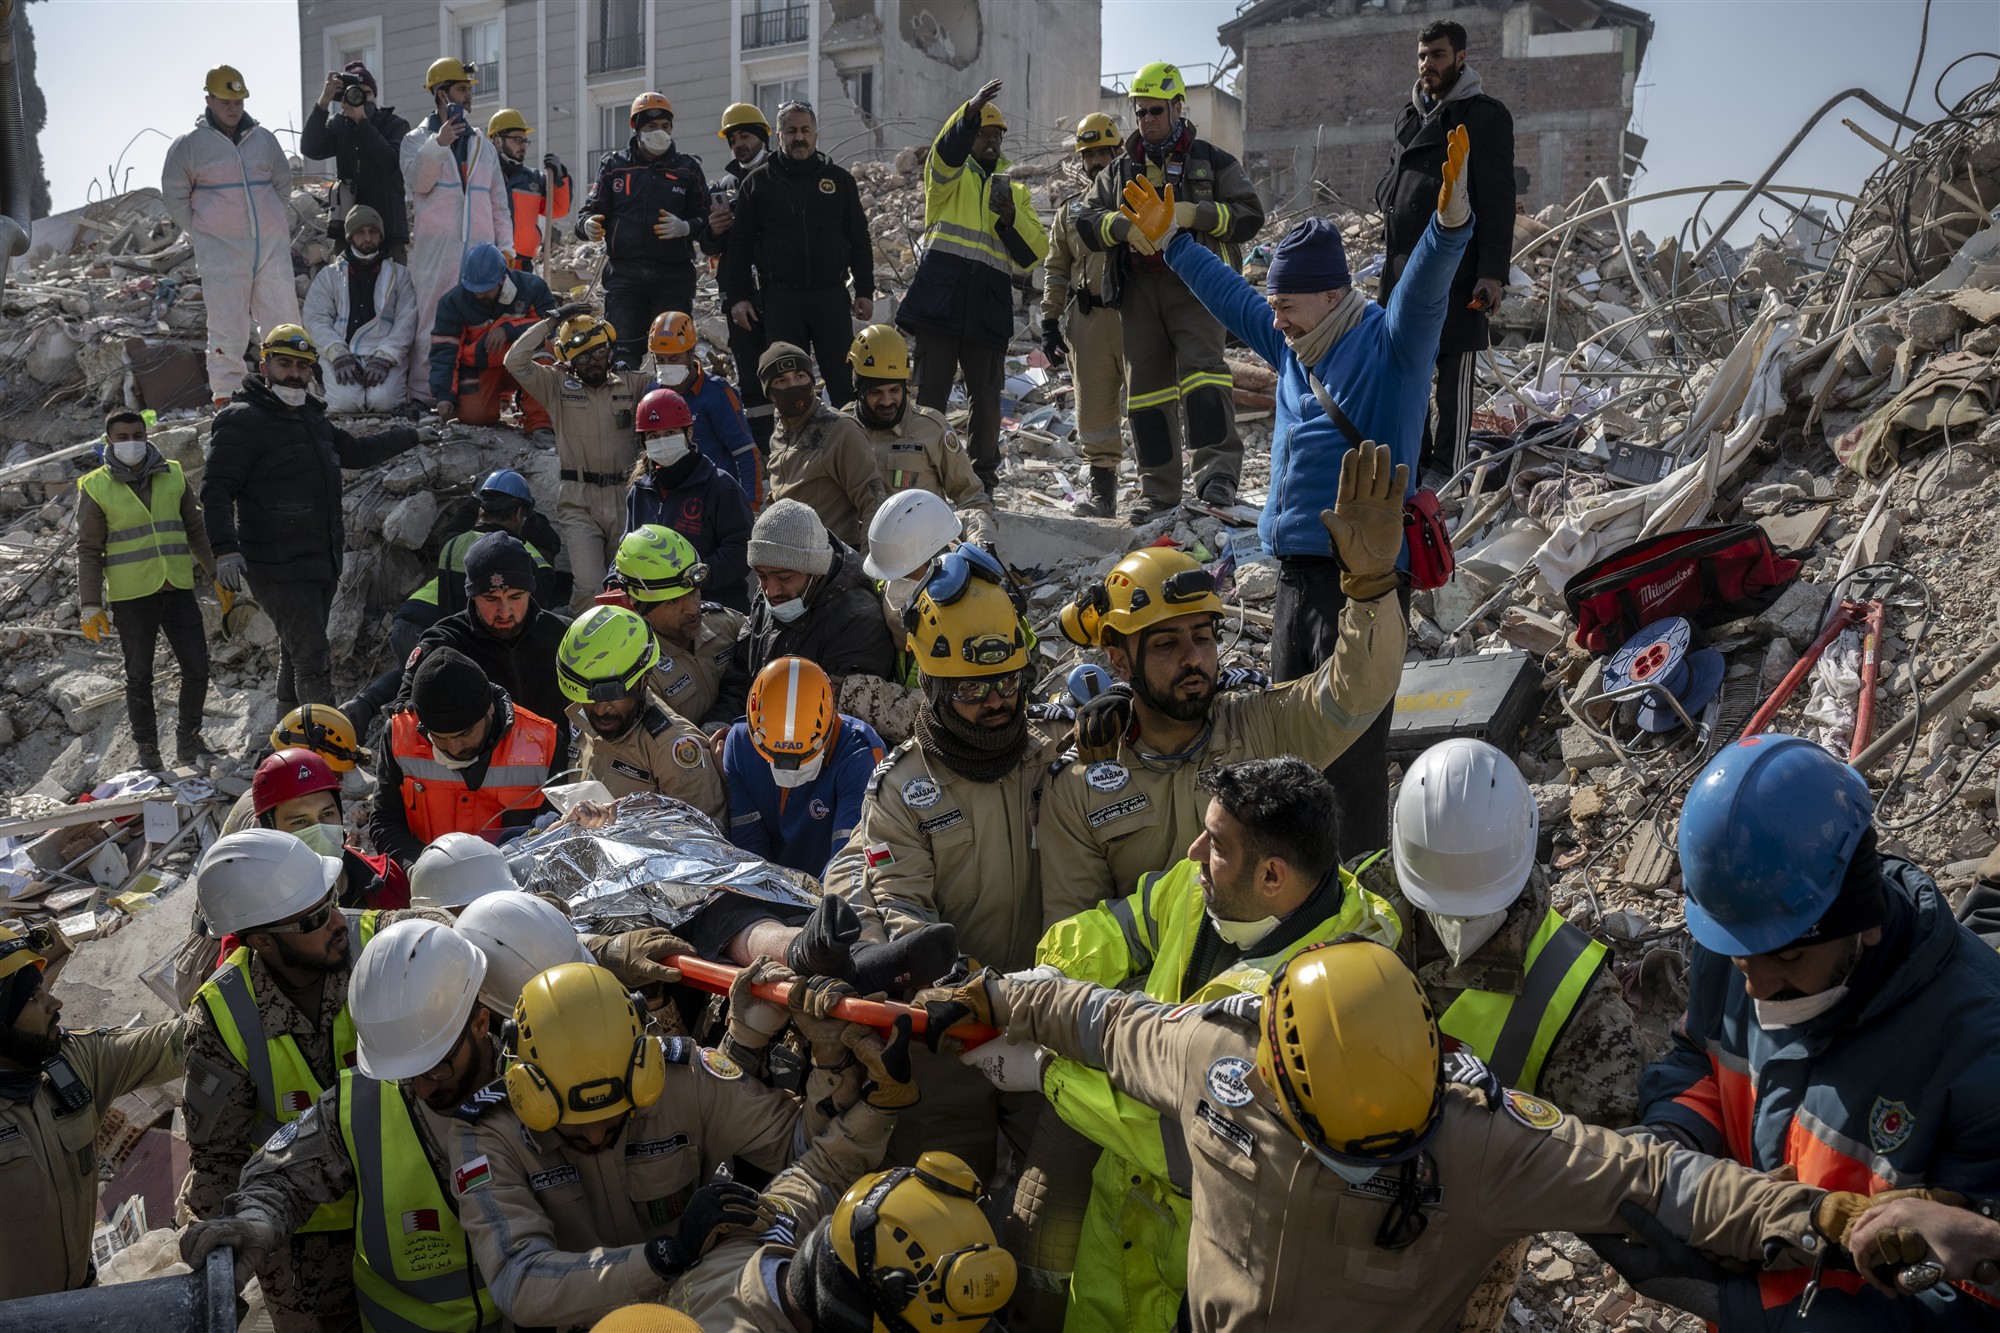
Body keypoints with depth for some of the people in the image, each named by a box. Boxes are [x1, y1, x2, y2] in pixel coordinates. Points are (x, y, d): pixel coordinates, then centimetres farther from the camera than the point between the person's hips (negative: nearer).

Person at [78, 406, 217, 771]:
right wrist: (90, 606, -4)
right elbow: (88, 550, 1)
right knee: (139, 676, 6)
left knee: (197, 668, 2)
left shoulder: (173, 474, 7)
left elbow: (197, 529, 15)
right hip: (131, 595, -2)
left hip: (178, 589, 3)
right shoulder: (95, 487, -1)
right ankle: (147, 750, 18)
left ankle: (188, 739, 19)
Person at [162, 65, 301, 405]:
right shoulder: (190, 144, 1)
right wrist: (199, 231, 2)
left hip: (272, 245, 3)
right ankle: (225, 396, 3)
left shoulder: (264, 138, 10)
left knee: (283, 320, 1)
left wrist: (271, 220, 13)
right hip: (221, 250, -3)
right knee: (227, 327, -3)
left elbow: (283, 182, 22)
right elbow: (174, 194, 7)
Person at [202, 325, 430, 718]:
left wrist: (412, 435, 37)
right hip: (278, 569, -8)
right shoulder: (243, 420, -12)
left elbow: (357, 451, 31)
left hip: (322, 563, 9)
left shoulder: (311, 417, 14)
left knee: (297, 655, 19)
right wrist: (225, 548, -30)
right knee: (313, 660, -12)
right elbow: (215, 489, -18)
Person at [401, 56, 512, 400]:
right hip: (435, 250, -3)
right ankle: (426, 393, -4)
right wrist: (438, 144, -20)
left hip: (480, 250, 4)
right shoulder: (416, 140, 9)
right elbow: (417, 181, -10)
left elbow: (499, 203, 19)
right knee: (433, 323, -6)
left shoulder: (484, 147, 20)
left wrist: (505, 246, 8)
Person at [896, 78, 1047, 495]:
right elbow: (946, 152, -15)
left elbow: (1036, 251, 10)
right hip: (941, 297, -3)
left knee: (986, 398, 5)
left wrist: (1011, 218, -8)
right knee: (930, 391, -3)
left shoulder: (1015, 190, 21)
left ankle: (984, 477, 15)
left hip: (988, 305, 3)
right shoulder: (949, 176, 12)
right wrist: (971, 111, -31)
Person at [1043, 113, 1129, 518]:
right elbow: (1056, 270, 20)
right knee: (1093, 407, 4)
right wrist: (1050, 322, 12)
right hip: (1087, 319, 4)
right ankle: (1102, 490, 13)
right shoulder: (1070, 208, 17)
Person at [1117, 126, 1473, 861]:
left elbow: (1424, 287, -26)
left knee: (1351, 746, -6)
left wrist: (1451, 218, -43)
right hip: (1297, 573, 9)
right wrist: (1169, 244, 34)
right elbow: (1231, 296, 27)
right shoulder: (1293, 347, 14)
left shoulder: (1387, 344, -7)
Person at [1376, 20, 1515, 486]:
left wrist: (1493, 272, -16)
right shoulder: (1410, 115, 18)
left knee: (1453, 370, -3)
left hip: (1457, 268, -7)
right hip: (1405, 267, 7)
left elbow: (1498, 200, -8)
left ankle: (1445, 469, 2)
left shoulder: (1484, 115, -3)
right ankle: (1414, 461, 16)